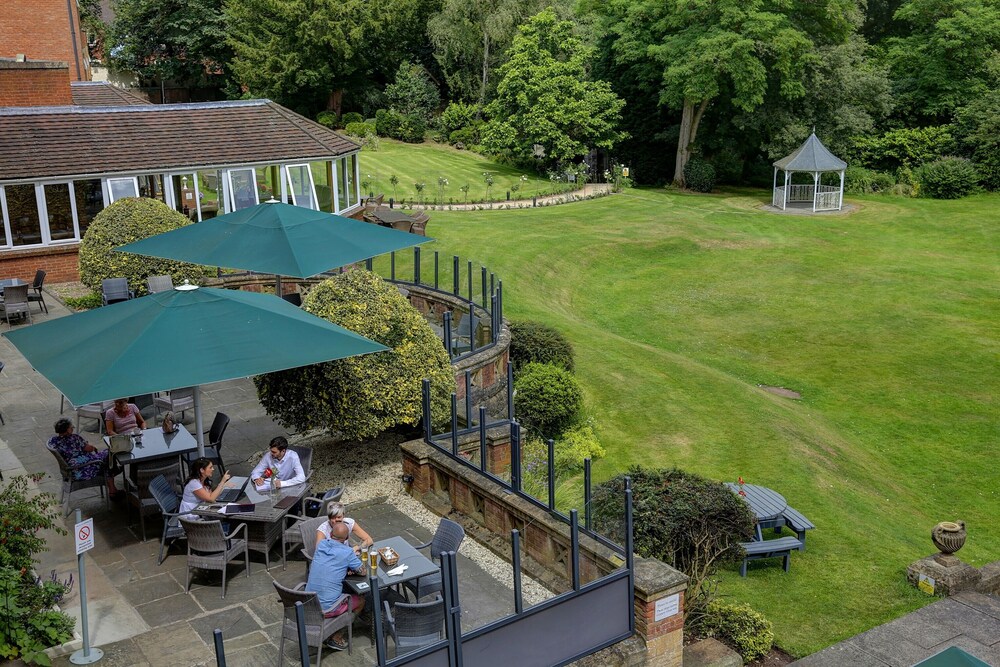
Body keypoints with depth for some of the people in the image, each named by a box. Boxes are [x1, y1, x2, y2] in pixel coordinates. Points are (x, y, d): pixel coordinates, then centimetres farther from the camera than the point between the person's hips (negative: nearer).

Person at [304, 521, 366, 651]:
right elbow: (363, 571, 0)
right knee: (360, 601, 18)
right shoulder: (347, 552, -13)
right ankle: (336, 638, 15)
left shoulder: (320, 545, 4)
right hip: (327, 609, -6)